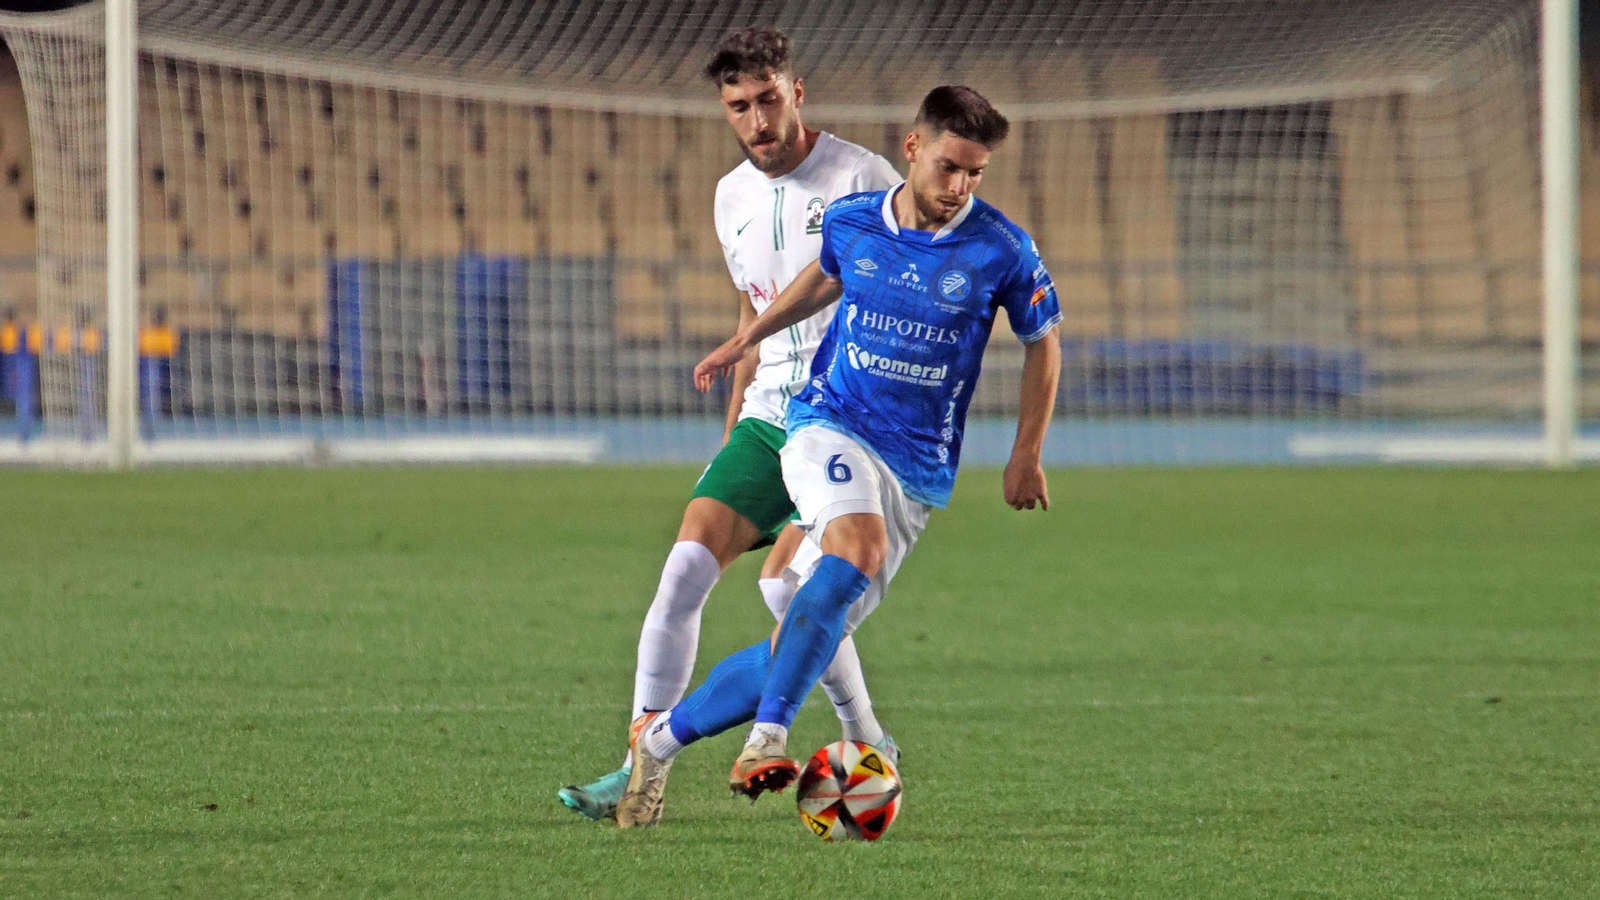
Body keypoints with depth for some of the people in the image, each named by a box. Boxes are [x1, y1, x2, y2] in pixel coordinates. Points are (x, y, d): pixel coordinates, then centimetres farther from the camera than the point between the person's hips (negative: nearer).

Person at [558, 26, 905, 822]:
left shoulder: (861, 180, -8)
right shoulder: (733, 198, 12)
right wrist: (733, 432, 23)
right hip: (767, 419, 6)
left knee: (786, 581, -20)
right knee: (688, 562, -11)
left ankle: (866, 745, 2)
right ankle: (641, 768, -10)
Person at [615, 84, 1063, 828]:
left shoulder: (1001, 250, -6)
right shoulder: (850, 222, 0)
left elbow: (1042, 345, 10)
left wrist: (1026, 454, 10)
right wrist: (746, 339, 28)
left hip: (918, 470, 1)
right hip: (830, 425, -1)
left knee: (805, 642, -2)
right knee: (859, 550, -34)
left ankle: (662, 740, 16)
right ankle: (767, 738, -42)